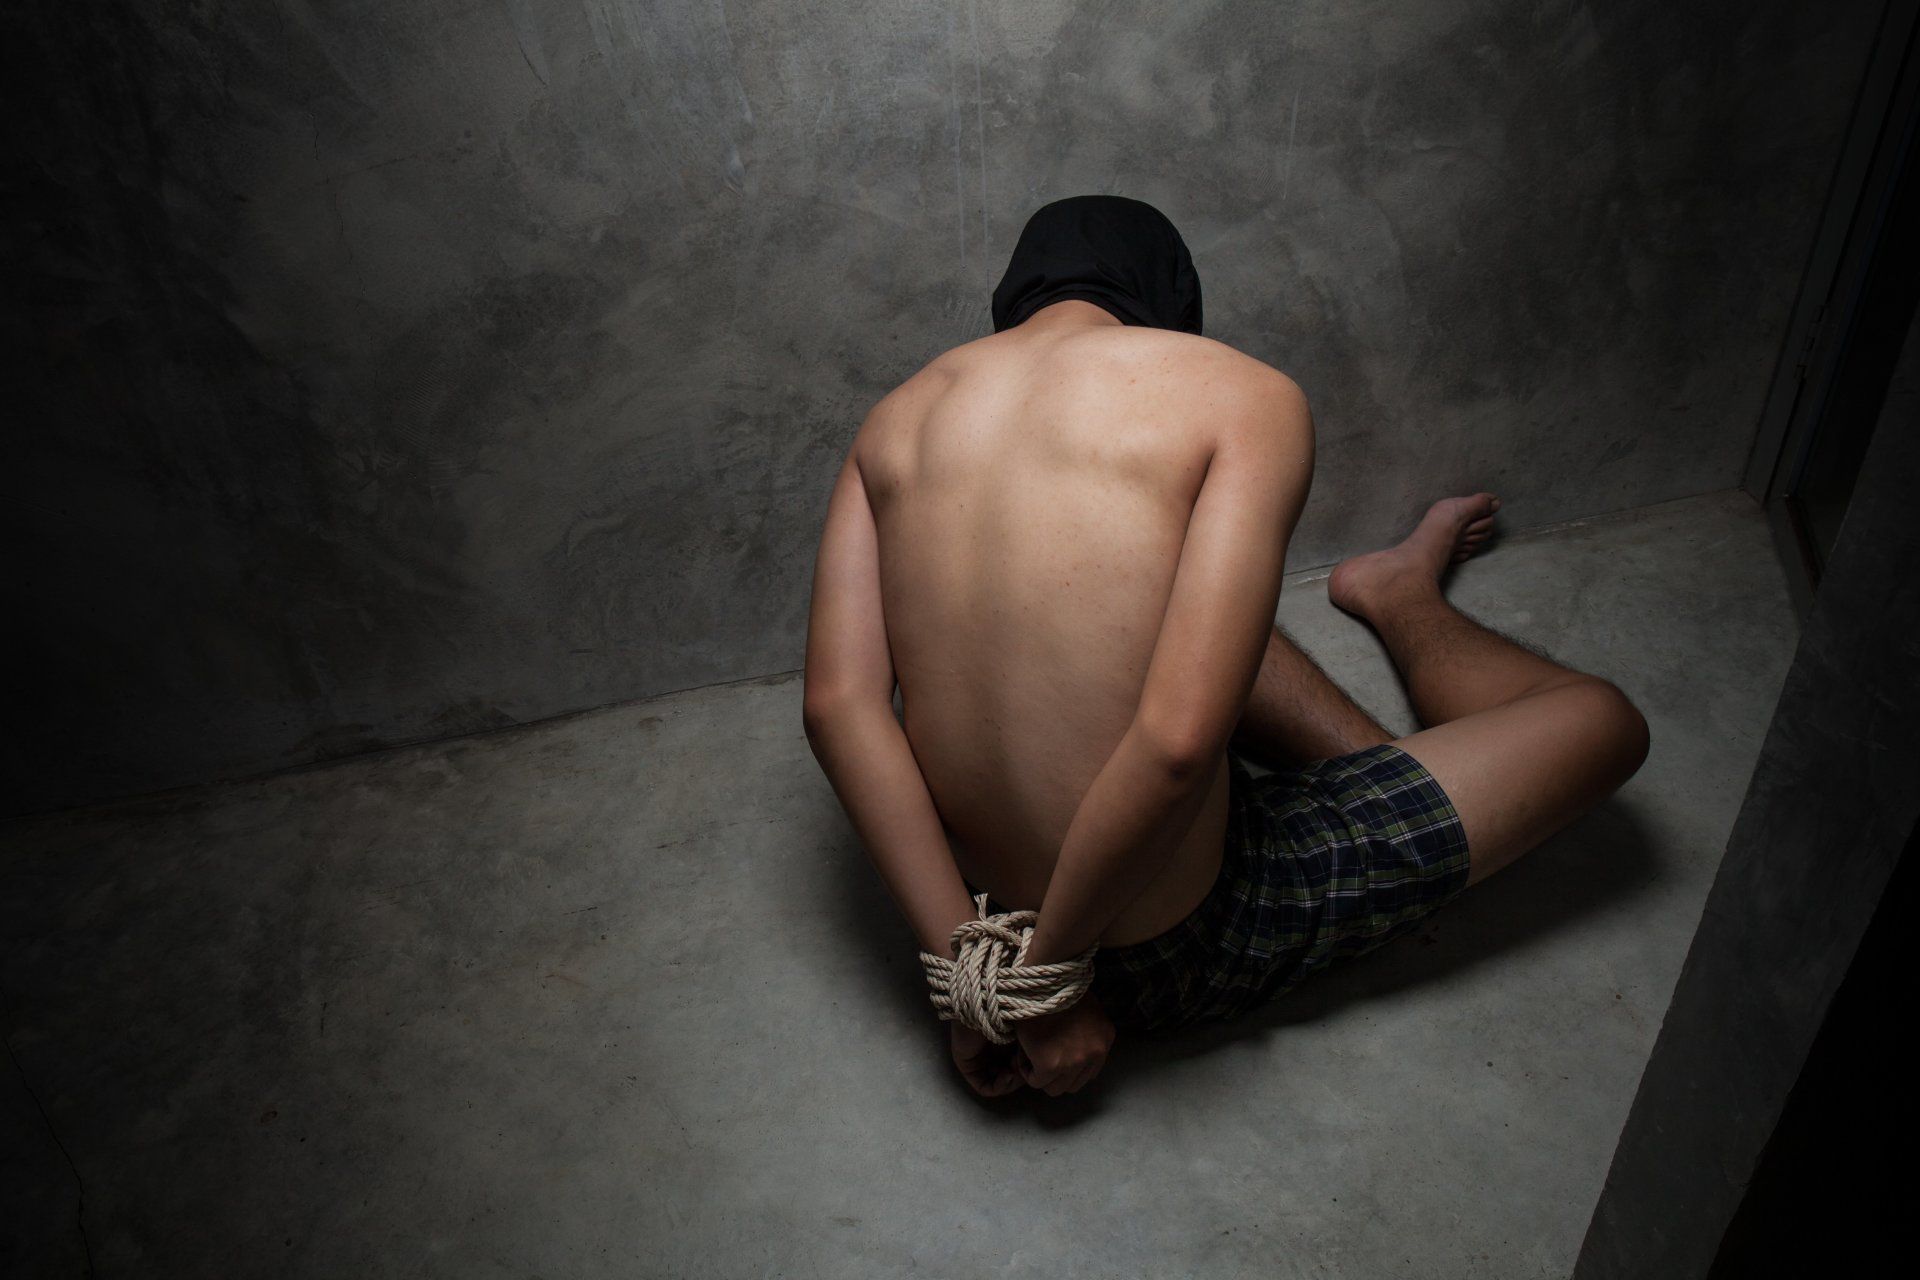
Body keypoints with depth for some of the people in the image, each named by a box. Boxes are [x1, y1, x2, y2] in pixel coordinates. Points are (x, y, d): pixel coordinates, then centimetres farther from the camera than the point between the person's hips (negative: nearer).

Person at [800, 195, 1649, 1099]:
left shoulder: (896, 417, -1)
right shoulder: (1245, 396, -17)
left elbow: (838, 704, -12)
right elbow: (1176, 744, -30)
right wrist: (1045, 971, -15)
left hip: (982, 893, 6)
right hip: (1179, 954, -5)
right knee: (1603, 721, 10)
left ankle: (1380, 767, 44)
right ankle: (1398, 593, 38)